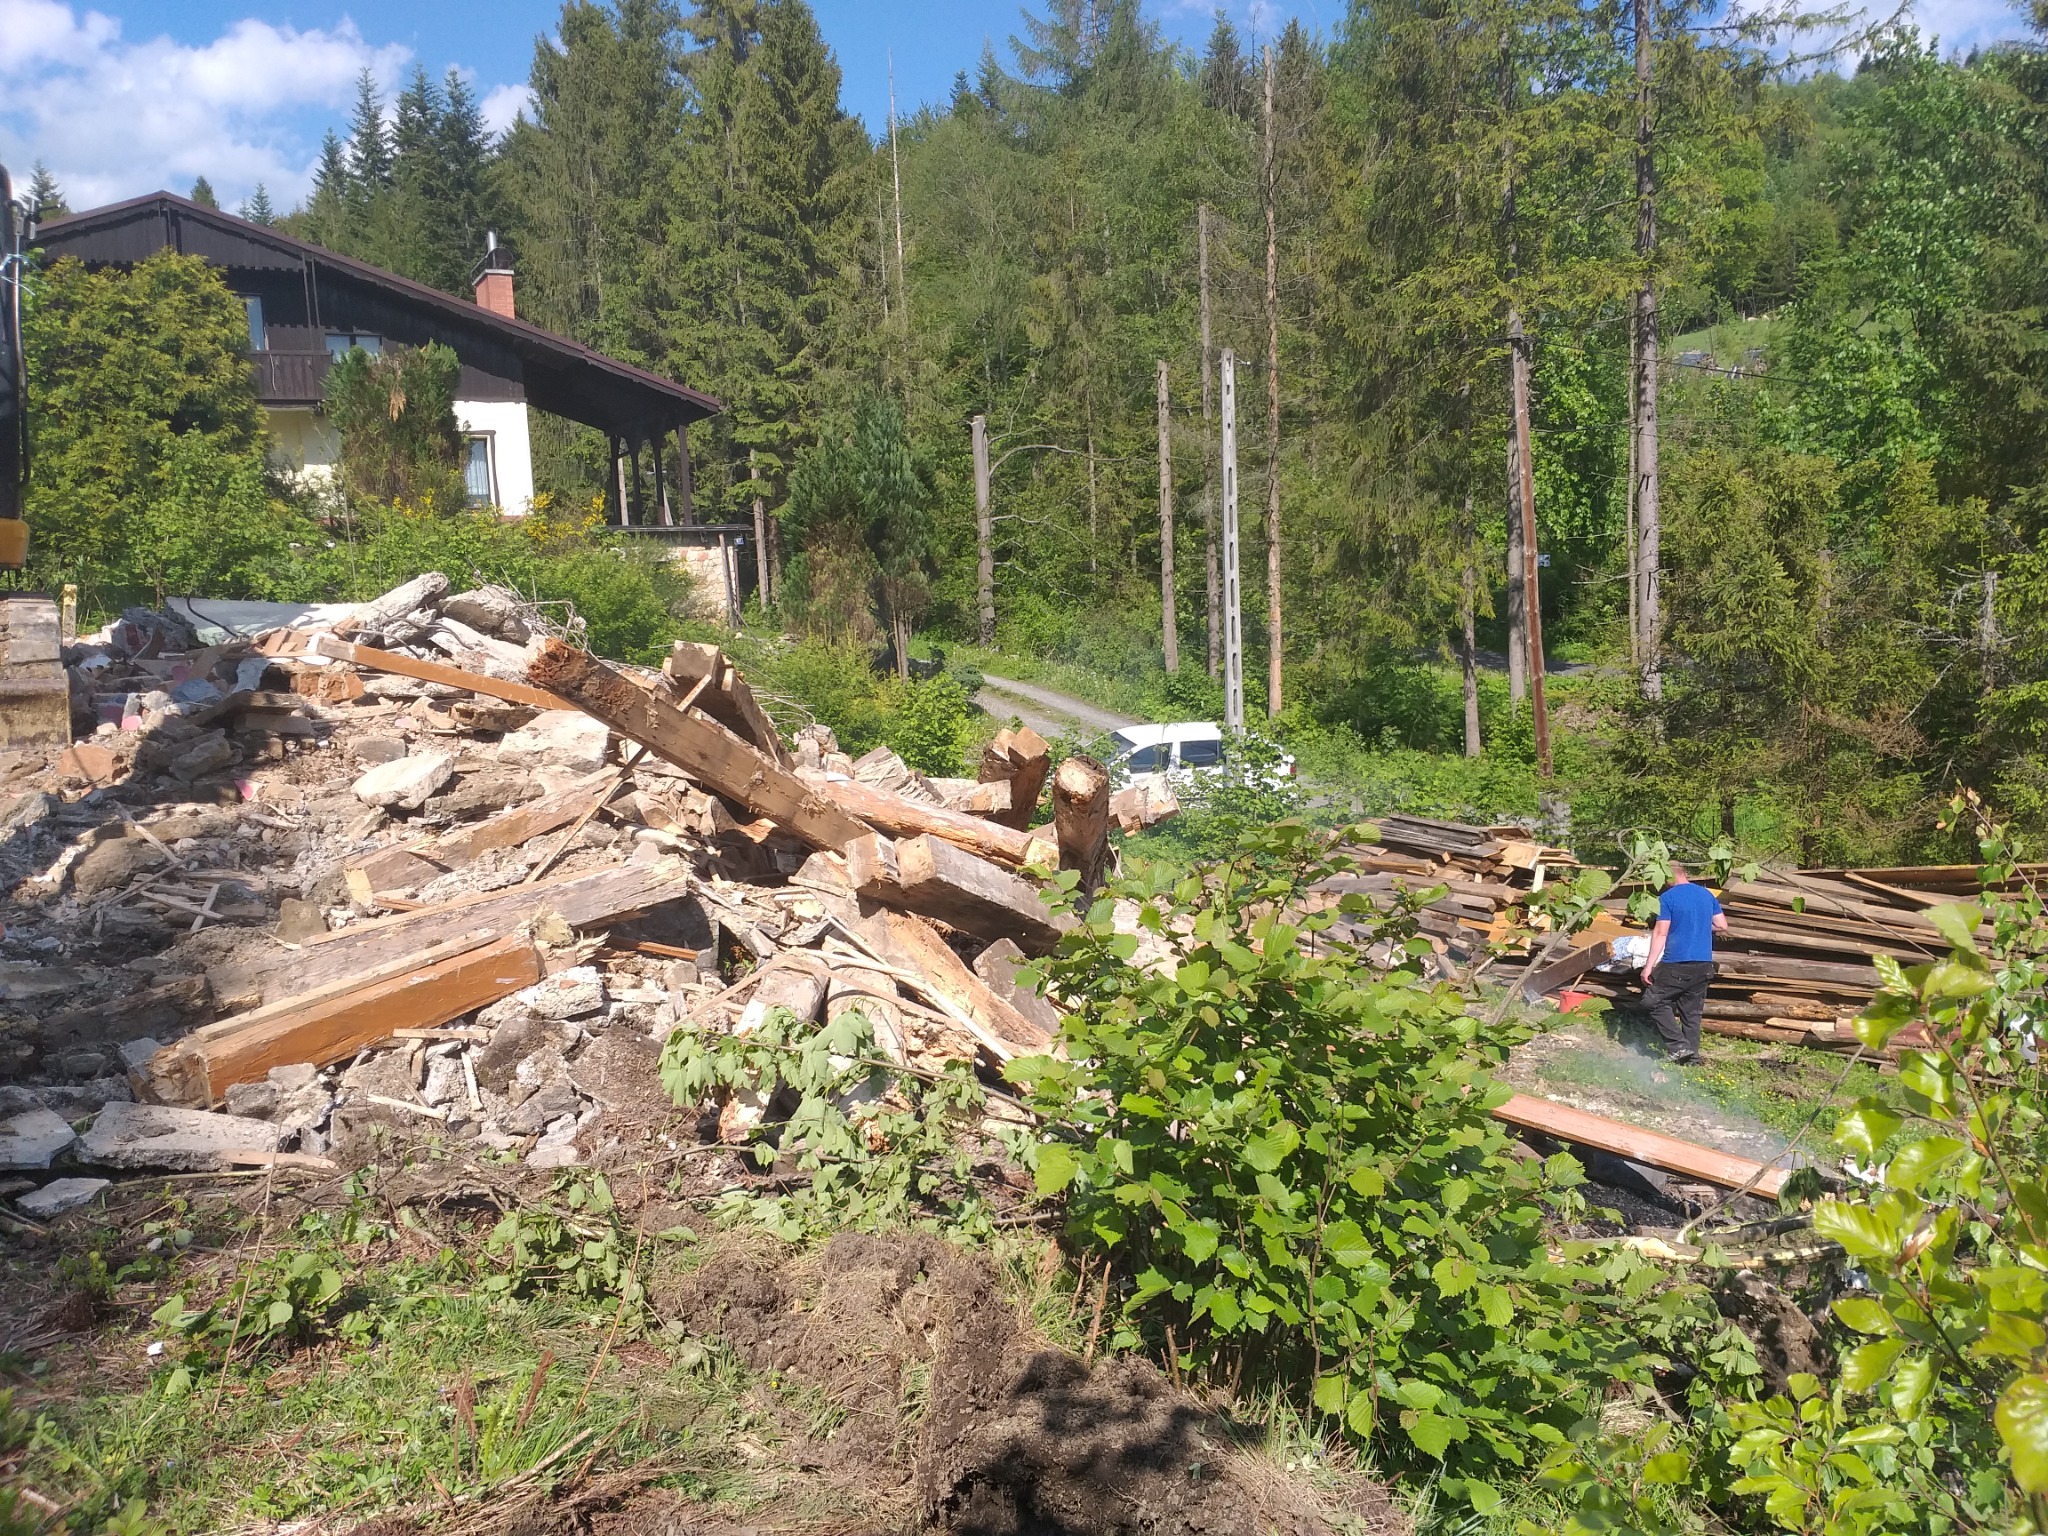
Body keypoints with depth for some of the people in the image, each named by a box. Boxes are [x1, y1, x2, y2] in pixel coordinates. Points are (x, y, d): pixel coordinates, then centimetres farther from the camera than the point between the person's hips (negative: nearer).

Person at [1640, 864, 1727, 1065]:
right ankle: (1691, 1055, 14)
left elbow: (1660, 934, -12)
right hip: (1704, 965, 6)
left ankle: (1678, 1045, -2)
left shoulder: (1668, 898, -9)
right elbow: (1722, 925, 12)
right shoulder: (1707, 894, 9)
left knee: (1655, 1001, 6)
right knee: (1692, 1011, 13)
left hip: (1676, 965, -6)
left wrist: (1649, 966, -10)